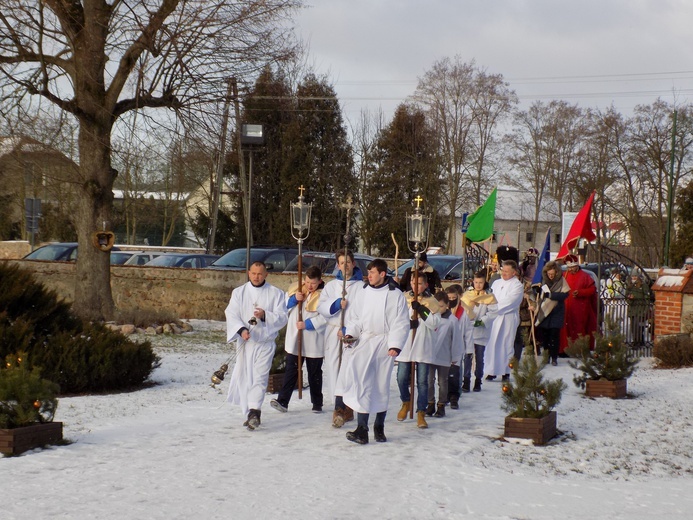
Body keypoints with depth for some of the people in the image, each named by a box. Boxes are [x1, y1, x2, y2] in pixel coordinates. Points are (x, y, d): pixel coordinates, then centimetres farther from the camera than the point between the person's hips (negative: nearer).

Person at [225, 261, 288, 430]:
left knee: (259, 377, -14)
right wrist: (241, 329, -23)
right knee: (244, 379, 7)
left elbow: (283, 317, -3)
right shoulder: (239, 292, 7)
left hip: (265, 342, -3)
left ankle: (254, 412, -23)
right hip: (245, 342, 3)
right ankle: (252, 414, 20)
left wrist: (266, 315, -21)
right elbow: (231, 315, -4)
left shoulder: (276, 294, 3)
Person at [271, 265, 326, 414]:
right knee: (291, 370, 1)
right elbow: (284, 306, 8)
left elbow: (325, 317, -17)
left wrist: (307, 324, -21)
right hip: (295, 339, 3)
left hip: (314, 342, -3)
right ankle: (282, 401, -1)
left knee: (315, 373, 10)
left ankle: (317, 403, 20)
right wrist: (294, 299, -10)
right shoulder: (295, 289, 4)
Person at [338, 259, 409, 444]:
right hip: (365, 340, 2)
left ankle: (379, 427, 19)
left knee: (381, 386, 5)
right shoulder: (363, 293, 8)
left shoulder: (395, 295, -2)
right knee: (361, 382, -15)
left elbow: (401, 324, -3)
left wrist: (395, 345, -12)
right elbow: (354, 318, 14)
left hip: (384, 343, -2)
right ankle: (362, 427, -19)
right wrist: (350, 333, -4)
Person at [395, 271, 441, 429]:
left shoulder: (431, 301, 2)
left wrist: (422, 310, -18)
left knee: (422, 381, -1)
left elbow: (435, 323, -9)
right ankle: (406, 402, 29)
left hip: (423, 347, -1)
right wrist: (407, 323, -12)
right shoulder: (404, 299, 7)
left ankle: (421, 414, 5)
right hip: (404, 345, 2)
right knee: (402, 378, 1)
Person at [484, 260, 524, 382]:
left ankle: (506, 372, 6)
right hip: (494, 318, 5)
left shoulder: (517, 286, -2)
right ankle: (492, 371, 5)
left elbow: (509, 302, -12)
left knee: (506, 344, -1)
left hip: (508, 319, -5)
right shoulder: (496, 283, 17)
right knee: (492, 343, 0)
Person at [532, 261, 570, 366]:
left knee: (554, 335, -6)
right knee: (544, 335, 3)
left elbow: (564, 294, -15)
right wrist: (535, 305, 9)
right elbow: (540, 295, 21)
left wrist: (550, 295, -20)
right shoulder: (544, 281, 10)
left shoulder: (561, 281, -3)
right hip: (544, 312, 4)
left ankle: (554, 357, 1)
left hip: (556, 313, -4)